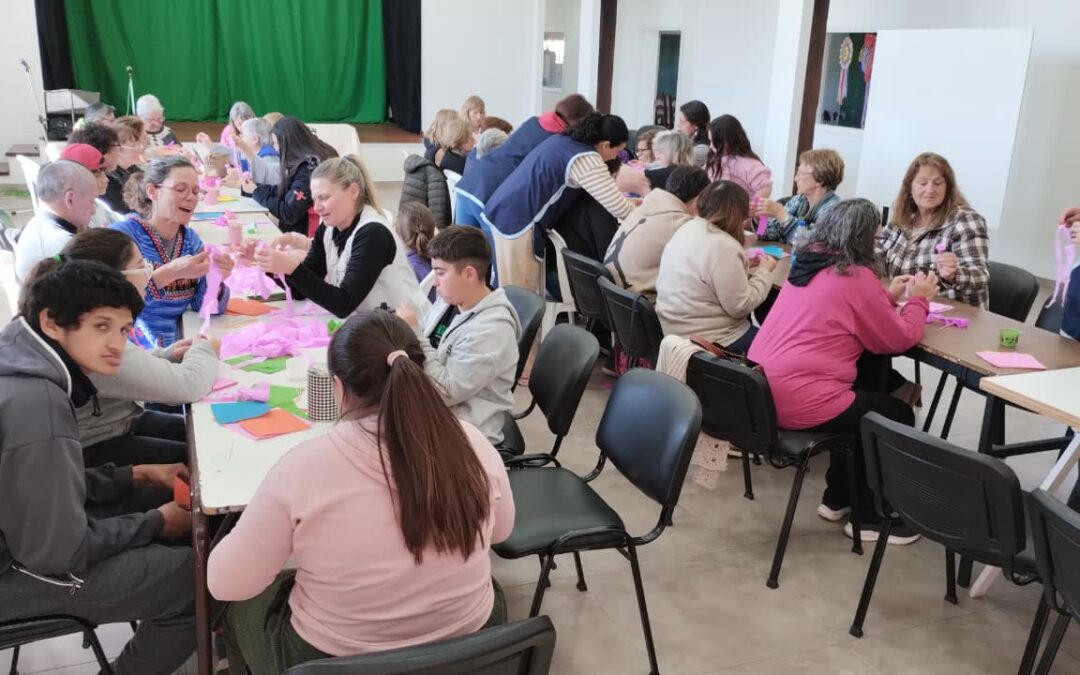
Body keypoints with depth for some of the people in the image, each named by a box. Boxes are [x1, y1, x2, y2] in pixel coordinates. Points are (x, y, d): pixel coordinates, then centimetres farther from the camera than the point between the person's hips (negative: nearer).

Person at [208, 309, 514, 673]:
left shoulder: (304, 466, -24)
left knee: (244, 603, 28)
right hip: (471, 646, 3)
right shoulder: (472, 444, -15)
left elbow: (226, 584, -13)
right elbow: (500, 530, 4)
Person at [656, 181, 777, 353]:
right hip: (709, 339, -9)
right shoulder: (722, 246, -24)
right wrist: (764, 271, -6)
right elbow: (741, 307, -19)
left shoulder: (687, 228, 2)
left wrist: (742, 265, 13)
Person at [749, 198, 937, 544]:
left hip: (760, 390, 9)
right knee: (898, 416, 10)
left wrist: (888, 295, 27)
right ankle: (869, 517, 20)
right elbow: (899, 339, -3)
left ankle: (838, 498, 35)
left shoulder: (807, 263, 13)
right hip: (798, 401, -9)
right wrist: (919, 299, 12)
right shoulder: (856, 276, -12)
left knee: (866, 398, 29)